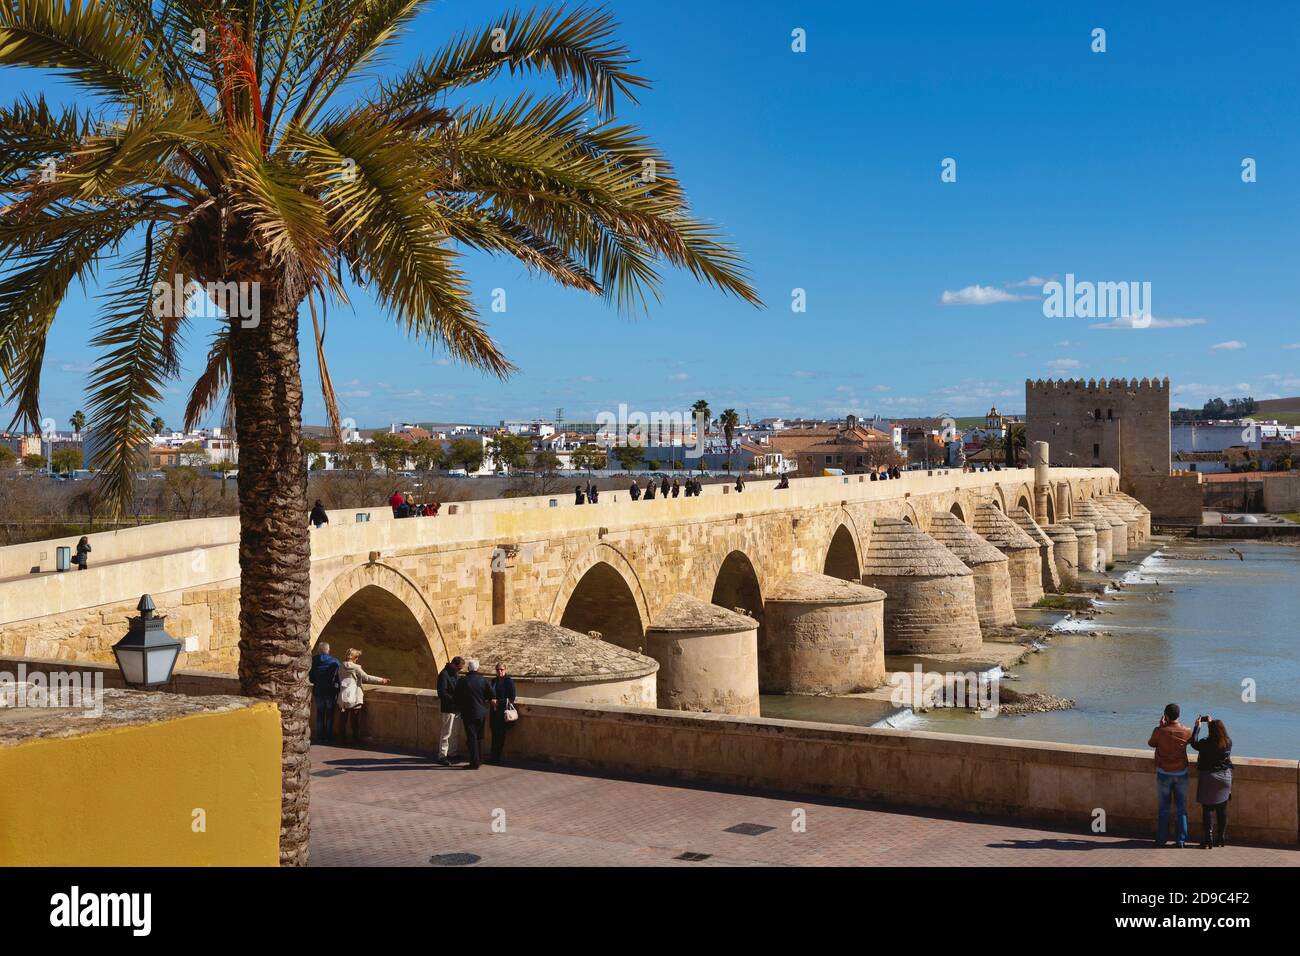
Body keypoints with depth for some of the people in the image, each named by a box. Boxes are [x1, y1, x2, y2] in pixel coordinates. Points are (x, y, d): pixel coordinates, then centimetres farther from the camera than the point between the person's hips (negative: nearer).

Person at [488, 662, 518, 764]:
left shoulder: (509, 681, -4)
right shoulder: (494, 680, 14)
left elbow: (512, 697, -8)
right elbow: (490, 694, 22)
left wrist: (498, 702, -13)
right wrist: (492, 700, 0)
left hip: (504, 710, -6)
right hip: (495, 710, 6)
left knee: (500, 734, -6)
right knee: (495, 733, 4)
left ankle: (496, 757, -2)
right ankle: (494, 757, 10)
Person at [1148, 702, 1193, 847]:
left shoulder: (1160, 731, -15)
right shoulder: (1186, 732, -9)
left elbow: (1151, 743, 4)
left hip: (1163, 773, -1)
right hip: (1181, 773, 1)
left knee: (1163, 808, 9)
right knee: (1181, 808, 9)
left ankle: (1161, 839, 11)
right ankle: (1180, 840, 10)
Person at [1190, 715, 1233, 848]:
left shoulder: (1206, 744, -18)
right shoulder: (1229, 742, -6)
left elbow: (1194, 744, 0)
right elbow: (1221, 735, 16)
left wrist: (1197, 726, 9)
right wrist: (1212, 722, 25)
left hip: (1208, 778, -4)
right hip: (1225, 778, 4)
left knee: (1208, 810, 2)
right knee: (1222, 810, 12)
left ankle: (1208, 840, 0)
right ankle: (1221, 839, 19)